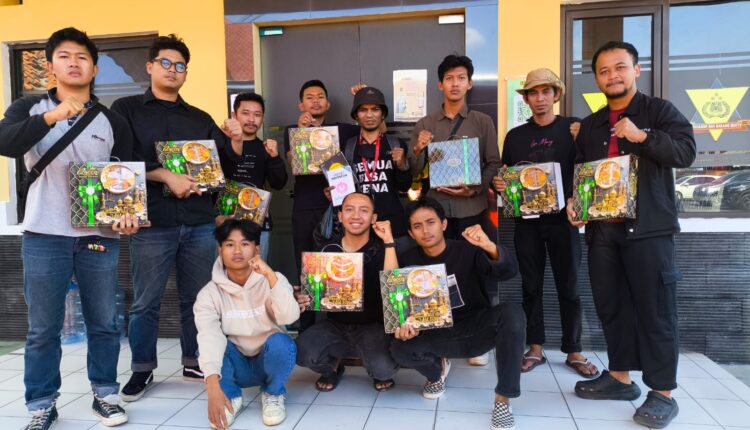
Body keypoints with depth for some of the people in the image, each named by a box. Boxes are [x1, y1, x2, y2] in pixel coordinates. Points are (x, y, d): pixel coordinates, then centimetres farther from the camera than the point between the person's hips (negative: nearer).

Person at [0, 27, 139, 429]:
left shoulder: (112, 122, 8)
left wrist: (128, 214, -10)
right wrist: (52, 116, -25)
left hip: (100, 237, 1)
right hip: (44, 236, -1)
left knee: (104, 322, 8)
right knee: (43, 328, 7)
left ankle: (105, 395, 24)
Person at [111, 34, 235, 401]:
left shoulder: (201, 119, 16)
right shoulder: (126, 109, 7)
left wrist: (234, 145, -6)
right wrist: (166, 176, -15)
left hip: (200, 223, 3)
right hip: (151, 223, -3)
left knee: (197, 299, 9)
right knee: (146, 302, 6)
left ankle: (195, 363, 24)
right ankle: (142, 368, 22)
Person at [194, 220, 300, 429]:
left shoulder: (273, 280, -13)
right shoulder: (210, 293, -13)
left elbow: (289, 317, -31)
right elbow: (209, 337, -29)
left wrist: (270, 275, -42)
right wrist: (213, 387, -43)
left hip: (268, 362, 0)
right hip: (236, 366, 1)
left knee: (280, 342, -33)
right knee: (207, 348, -29)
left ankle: (273, 394, -3)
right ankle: (231, 396, -2)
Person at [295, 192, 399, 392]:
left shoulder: (381, 249, -6)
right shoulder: (329, 250, 1)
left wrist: (389, 242, -24)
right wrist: (304, 300, -15)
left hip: (372, 326, -2)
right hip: (335, 324, 2)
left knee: (384, 367, -30)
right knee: (302, 353, -26)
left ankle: (379, 373, 11)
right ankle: (332, 366, 11)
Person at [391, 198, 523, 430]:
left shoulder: (468, 250, -10)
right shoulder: (407, 261, -3)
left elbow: (509, 271, -24)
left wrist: (490, 247, -45)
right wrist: (403, 324, -25)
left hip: (476, 330, -1)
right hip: (436, 335, 2)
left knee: (512, 313, -32)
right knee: (400, 349, -29)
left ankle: (502, 400, -20)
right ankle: (436, 371, 9)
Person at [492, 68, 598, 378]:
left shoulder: (574, 128, 4)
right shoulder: (515, 135, 11)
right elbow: (504, 176, 13)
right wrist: (498, 185, -8)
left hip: (562, 218, -2)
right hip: (527, 220, 2)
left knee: (568, 286, 3)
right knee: (531, 286, 6)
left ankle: (573, 351, 15)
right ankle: (535, 349, 17)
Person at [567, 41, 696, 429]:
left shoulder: (660, 111, 3)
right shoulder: (590, 125, 18)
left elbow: (686, 152, -10)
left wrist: (642, 136, -20)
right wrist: (573, 201, 3)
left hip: (648, 228, -5)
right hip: (601, 229, 5)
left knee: (655, 309, -1)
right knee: (610, 305, 10)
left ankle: (663, 393, 9)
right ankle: (620, 377, 24)